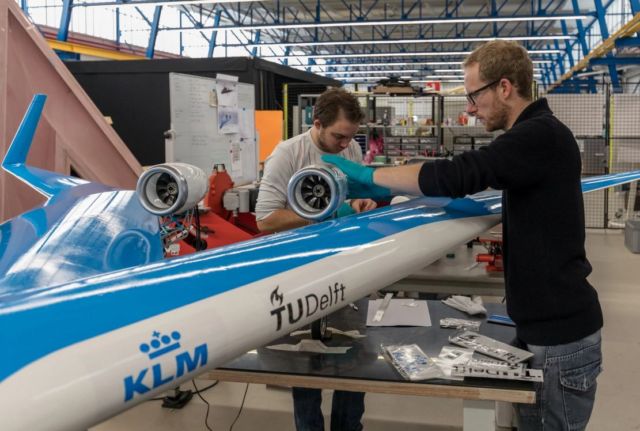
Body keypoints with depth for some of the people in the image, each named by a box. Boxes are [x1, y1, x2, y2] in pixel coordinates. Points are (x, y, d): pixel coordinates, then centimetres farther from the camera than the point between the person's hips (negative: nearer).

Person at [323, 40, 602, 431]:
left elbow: (455, 176, -29)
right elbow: (481, 177, 20)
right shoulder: (536, 135, 12)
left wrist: (367, 176, -17)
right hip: (548, 324, 9)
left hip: (561, 333, -9)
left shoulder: (540, 136, -20)